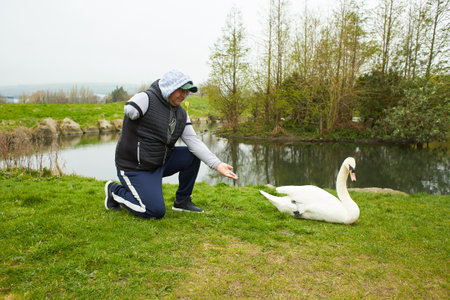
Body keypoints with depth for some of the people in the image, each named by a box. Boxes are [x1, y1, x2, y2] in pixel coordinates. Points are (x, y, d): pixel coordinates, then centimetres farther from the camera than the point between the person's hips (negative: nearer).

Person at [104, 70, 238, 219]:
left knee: (192, 156, -6)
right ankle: (115, 190, 10)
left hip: (161, 162, 7)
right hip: (135, 168, -7)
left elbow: (194, 141, -3)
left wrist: (218, 164, -13)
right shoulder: (146, 99, -15)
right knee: (157, 212, -13)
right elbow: (130, 111, -32)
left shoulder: (181, 114, 4)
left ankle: (182, 201, 11)